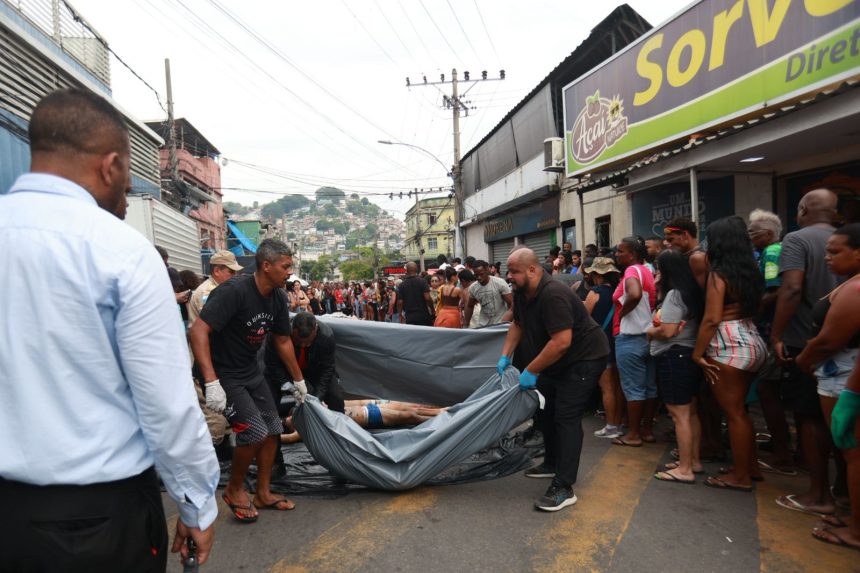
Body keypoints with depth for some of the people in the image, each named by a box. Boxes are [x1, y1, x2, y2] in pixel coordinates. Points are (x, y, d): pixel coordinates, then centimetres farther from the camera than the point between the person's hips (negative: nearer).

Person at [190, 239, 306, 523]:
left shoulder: (278, 298, -2)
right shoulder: (233, 291, -26)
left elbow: (283, 341, 10)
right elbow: (198, 331, -32)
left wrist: (299, 380, 17)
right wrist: (211, 382, -38)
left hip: (251, 371, 8)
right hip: (223, 373, -8)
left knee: (272, 430, 8)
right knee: (255, 431, -17)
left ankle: (263, 494, 26)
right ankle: (234, 489, 10)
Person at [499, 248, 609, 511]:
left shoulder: (553, 295, -31)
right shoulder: (522, 293, -1)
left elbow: (562, 342, -35)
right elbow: (518, 325, 13)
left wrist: (531, 371, -29)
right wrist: (505, 357, 3)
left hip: (584, 358, -10)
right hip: (556, 361, 10)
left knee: (566, 418, -13)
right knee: (546, 410, 17)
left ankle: (564, 488, -8)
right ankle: (552, 463, 35)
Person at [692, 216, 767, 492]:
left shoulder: (719, 273, -14)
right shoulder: (750, 270, 11)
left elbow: (712, 319, -19)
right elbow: (755, 307, 17)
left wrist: (697, 353, -12)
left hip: (728, 345, -9)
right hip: (751, 341, 9)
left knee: (733, 412, 1)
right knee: (739, 409, 19)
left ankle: (740, 476, 12)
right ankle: (751, 466, 30)